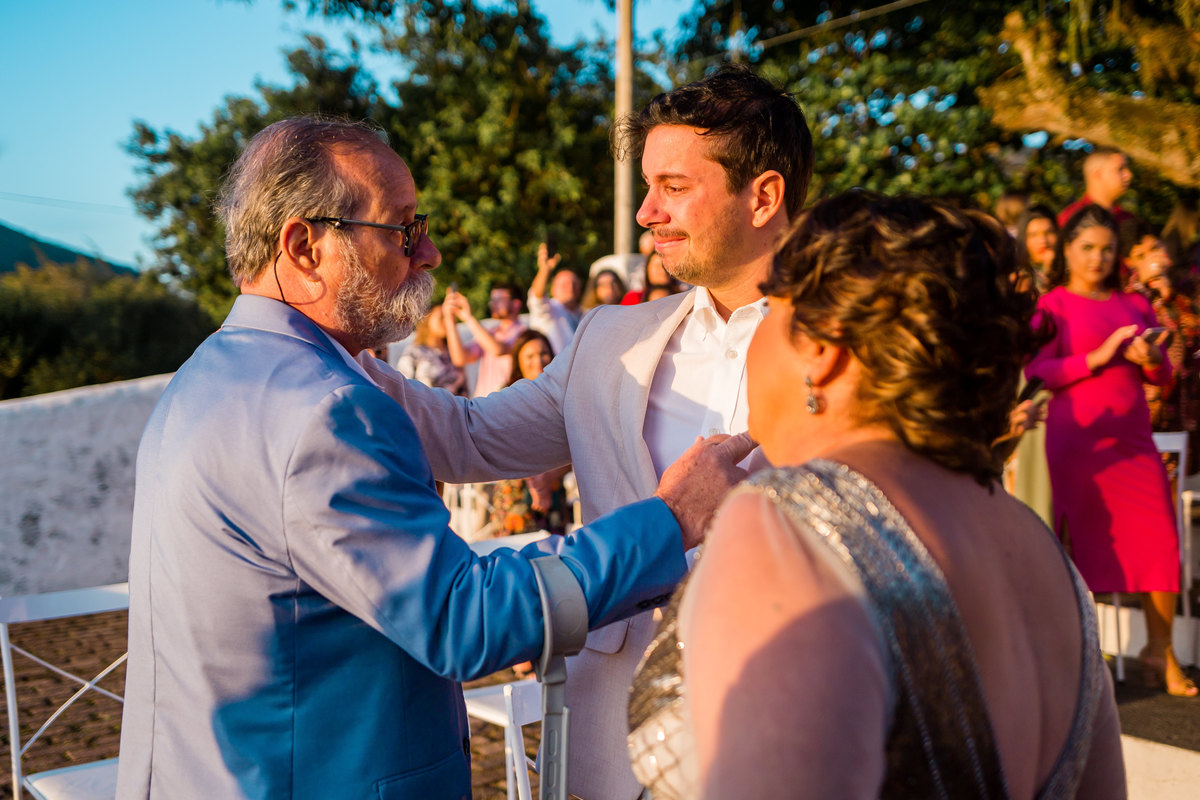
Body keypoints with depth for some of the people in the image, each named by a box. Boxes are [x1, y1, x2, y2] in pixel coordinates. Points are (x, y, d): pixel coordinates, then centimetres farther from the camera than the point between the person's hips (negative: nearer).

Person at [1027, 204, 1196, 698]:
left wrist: (1150, 359, -6)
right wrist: (1098, 357, -17)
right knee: (1085, 541, 0)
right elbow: (1036, 371, -9)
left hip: (1132, 436, 4)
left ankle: (1160, 650, 10)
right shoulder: (1054, 304, 2)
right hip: (1078, 438, -4)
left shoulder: (1134, 304, 15)